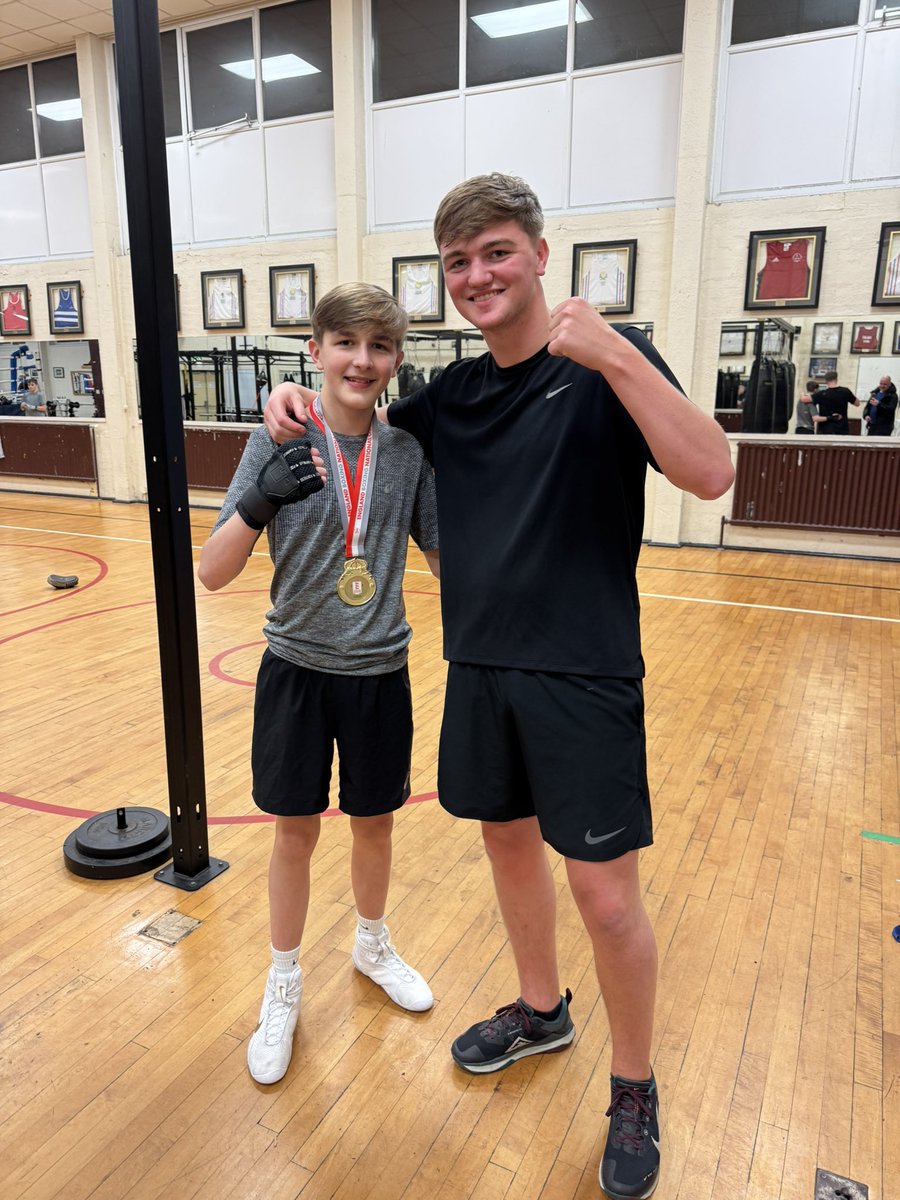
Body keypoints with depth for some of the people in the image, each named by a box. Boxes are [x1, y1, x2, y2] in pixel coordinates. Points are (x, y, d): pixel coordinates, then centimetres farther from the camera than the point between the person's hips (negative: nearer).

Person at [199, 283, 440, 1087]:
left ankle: (373, 944, 47)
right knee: (295, 833, 11)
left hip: (380, 673, 2)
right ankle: (285, 986, 36)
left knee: (375, 824, 18)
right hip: (297, 669, -1)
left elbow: (445, 559, 6)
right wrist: (259, 501, -30)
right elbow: (212, 574, -14)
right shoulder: (279, 442, -10)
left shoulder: (409, 449, -4)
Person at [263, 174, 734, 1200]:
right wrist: (300, 400, 2)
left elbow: (710, 473, -20)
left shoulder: (607, 361, -8)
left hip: (582, 673, -5)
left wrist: (616, 356, -29)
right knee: (509, 842, 20)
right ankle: (540, 1012, 46)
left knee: (605, 896, 1)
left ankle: (635, 1090, 29)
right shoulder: (454, 393, 8)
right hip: (480, 665, 6)